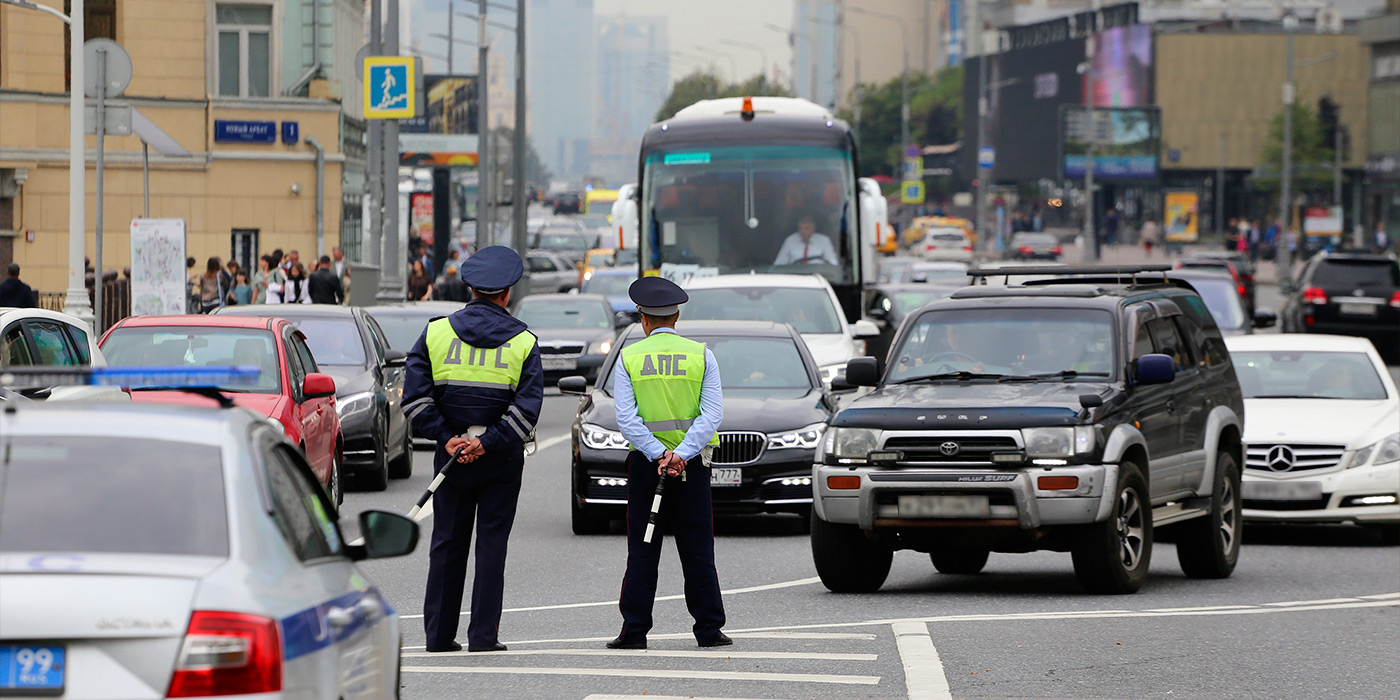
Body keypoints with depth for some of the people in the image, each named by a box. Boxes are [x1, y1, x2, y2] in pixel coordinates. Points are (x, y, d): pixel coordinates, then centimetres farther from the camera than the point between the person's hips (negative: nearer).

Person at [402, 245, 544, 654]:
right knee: (492, 544, 3)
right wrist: (487, 442, -15)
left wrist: (446, 438, -8)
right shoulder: (523, 342, -2)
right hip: (502, 461, -2)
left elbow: (415, 397, -6)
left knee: (447, 544, 9)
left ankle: (439, 633, 10)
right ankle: (483, 634, -1)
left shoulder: (436, 333, 2)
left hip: (451, 452, 2)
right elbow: (527, 407, -13)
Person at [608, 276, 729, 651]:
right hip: (692, 464, 0)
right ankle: (708, 630, 5)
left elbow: (626, 417, -10)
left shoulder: (628, 357, 0)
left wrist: (657, 455, -15)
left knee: (642, 551, 3)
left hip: (645, 462, 0)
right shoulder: (701, 355, 2)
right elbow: (713, 412, -8)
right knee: (697, 551, 5)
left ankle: (634, 630, 0)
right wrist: (681, 454, -15)